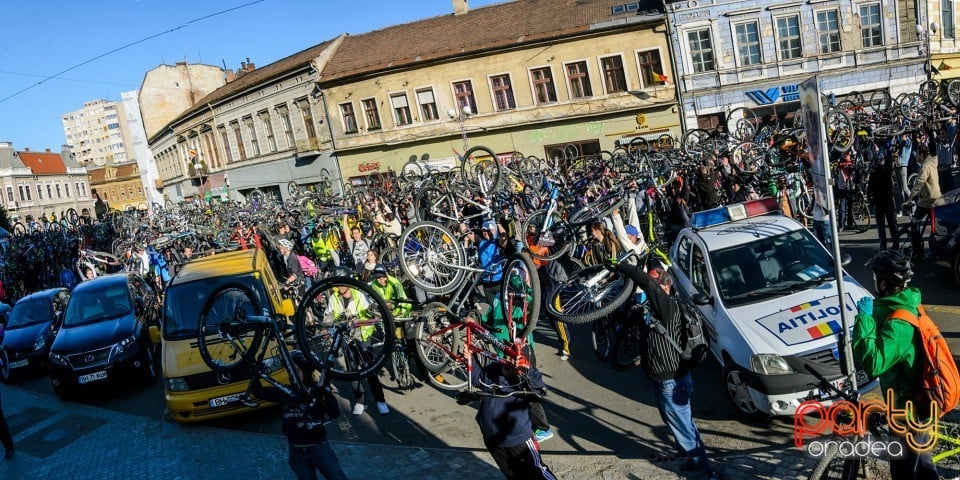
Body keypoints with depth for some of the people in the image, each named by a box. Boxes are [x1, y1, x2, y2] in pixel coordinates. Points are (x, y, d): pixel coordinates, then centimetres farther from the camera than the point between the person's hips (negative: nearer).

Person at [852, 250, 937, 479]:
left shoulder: (899, 322, -31)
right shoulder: (908, 304, 1)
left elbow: (873, 364, -37)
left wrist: (865, 318, -35)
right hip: (917, 398, 9)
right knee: (919, 458, 28)